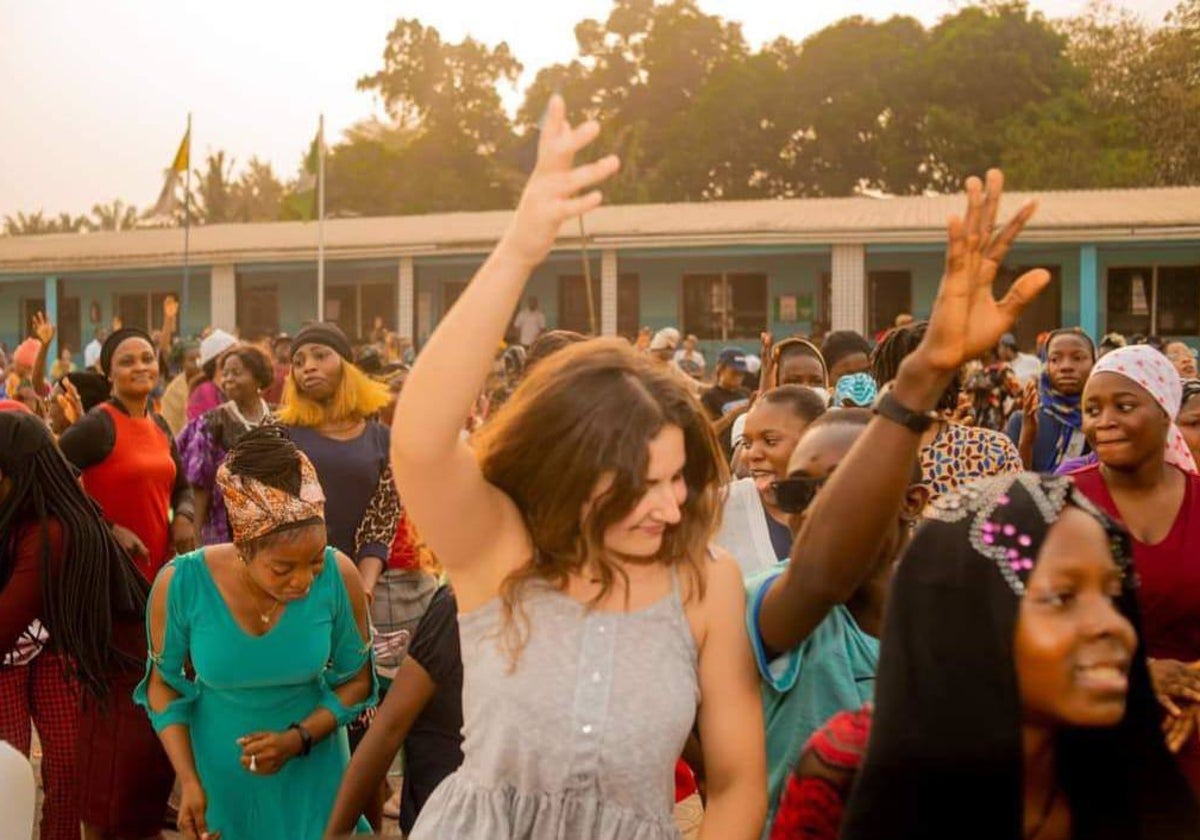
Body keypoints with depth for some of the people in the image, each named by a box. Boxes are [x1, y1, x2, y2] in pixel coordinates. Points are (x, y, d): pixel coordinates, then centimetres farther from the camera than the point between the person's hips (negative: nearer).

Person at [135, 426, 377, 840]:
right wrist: (188, 781, -15)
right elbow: (164, 683, -6)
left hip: (312, 771, 0)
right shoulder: (181, 584, -23)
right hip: (220, 772, 0)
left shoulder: (339, 577, -22)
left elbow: (357, 680, -7)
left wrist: (297, 739, -21)